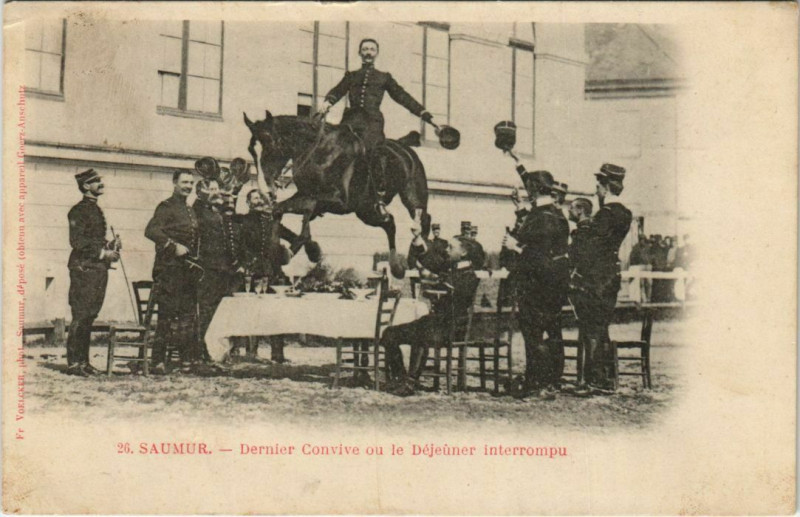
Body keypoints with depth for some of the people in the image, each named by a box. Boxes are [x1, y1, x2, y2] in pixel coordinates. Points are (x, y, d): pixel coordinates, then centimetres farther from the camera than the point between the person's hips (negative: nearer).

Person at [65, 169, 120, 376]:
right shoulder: (79, 210, -8)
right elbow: (77, 241, -17)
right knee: (80, 316, -7)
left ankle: (83, 361, 15)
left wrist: (109, 246, 8)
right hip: (84, 268, -9)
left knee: (89, 317, 10)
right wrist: (103, 252, -17)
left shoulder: (95, 209, 19)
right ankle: (73, 363, -2)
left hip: (98, 268, 9)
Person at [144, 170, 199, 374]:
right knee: (167, 315, -8)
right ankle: (159, 361, -3)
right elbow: (151, 231, -19)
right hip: (169, 268, -8)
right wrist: (174, 246, -24)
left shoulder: (190, 211, 20)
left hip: (188, 269, 8)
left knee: (188, 315, 8)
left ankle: (187, 360, 14)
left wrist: (195, 262, 14)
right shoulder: (166, 206, -5)